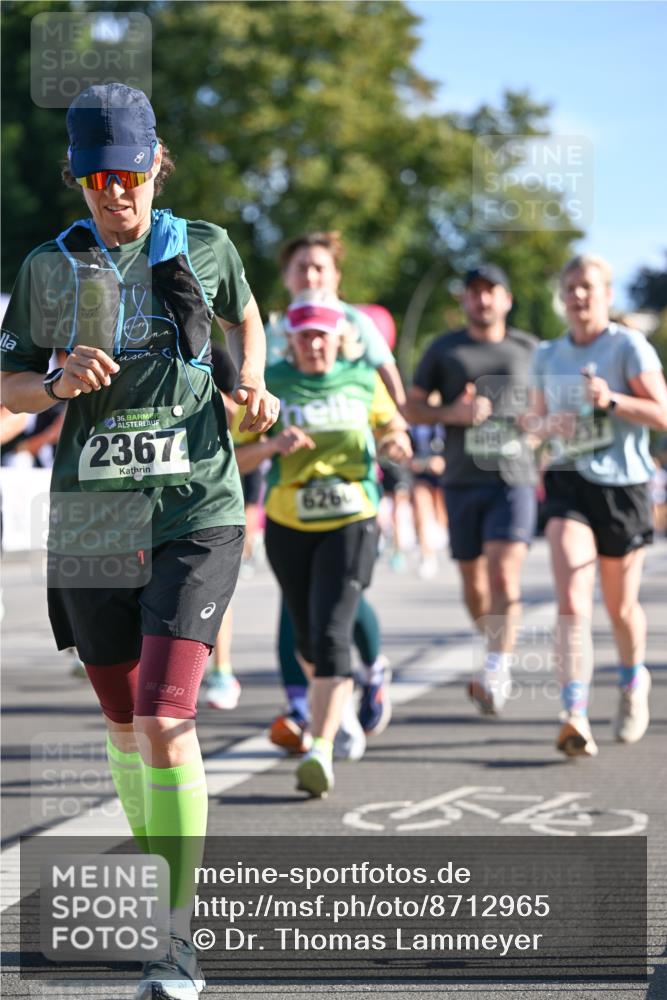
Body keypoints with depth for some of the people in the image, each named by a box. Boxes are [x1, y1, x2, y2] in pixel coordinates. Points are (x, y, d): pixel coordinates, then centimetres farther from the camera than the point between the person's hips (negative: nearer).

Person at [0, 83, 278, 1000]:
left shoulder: (203, 248, 3)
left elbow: (244, 316, 24)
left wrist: (253, 385, 6)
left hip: (194, 515, -3)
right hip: (91, 520, 3)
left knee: (166, 719, -16)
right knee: (124, 721, 14)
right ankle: (156, 888, 35)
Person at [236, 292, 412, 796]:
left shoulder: (363, 379, 2)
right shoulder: (270, 385, -1)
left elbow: (390, 421, 19)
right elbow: (233, 457, -2)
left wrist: (397, 440, -4)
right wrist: (272, 445, -22)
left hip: (351, 523, -2)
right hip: (288, 526, 2)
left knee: (332, 634, -17)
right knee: (308, 639, 14)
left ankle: (322, 749, -22)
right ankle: (335, 707, 45)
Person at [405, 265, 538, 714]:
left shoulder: (529, 349, 10)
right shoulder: (444, 350, 8)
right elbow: (412, 407, 9)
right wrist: (452, 413, -9)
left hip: (515, 479, -1)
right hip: (463, 481, 2)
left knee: (504, 575, -18)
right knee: (473, 584, 7)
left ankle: (496, 674, -19)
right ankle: (499, 651, 31)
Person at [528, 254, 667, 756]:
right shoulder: (549, 356, 10)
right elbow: (537, 417, 23)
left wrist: (611, 400, -23)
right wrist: (546, 425, -1)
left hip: (622, 485, -2)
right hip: (568, 483, 2)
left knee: (621, 608, 12)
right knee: (572, 603, -17)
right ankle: (576, 718, -25)